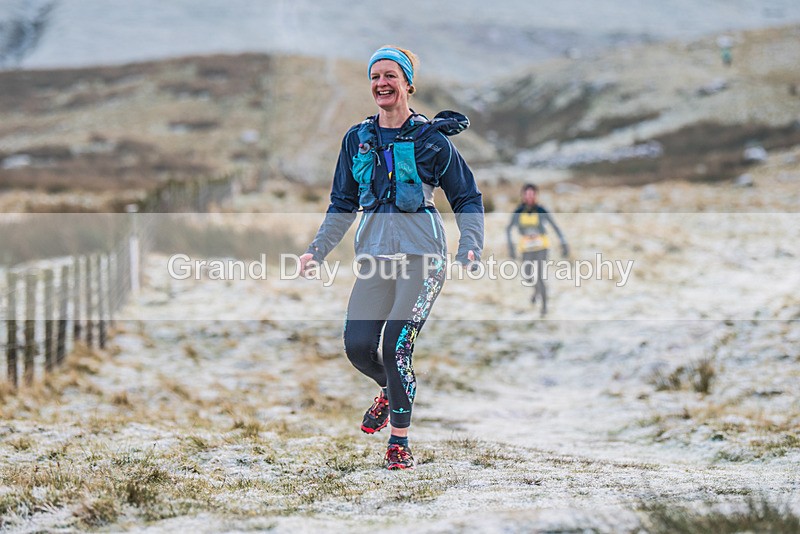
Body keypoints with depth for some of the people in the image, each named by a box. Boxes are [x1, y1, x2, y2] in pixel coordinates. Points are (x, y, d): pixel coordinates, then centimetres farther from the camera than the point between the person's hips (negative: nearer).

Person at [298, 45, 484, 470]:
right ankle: (391, 389, 27)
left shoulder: (431, 138, 1)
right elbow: (342, 205, 22)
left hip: (422, 255, -4)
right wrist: (317, 251, 14)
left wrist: (470, 247, -6)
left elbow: (467, 197, 7)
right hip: (374, 255, 4)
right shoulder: (357, 140, 13)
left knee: (396, 348, -16)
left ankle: (399, 443, -3)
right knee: (357, 347, -9)